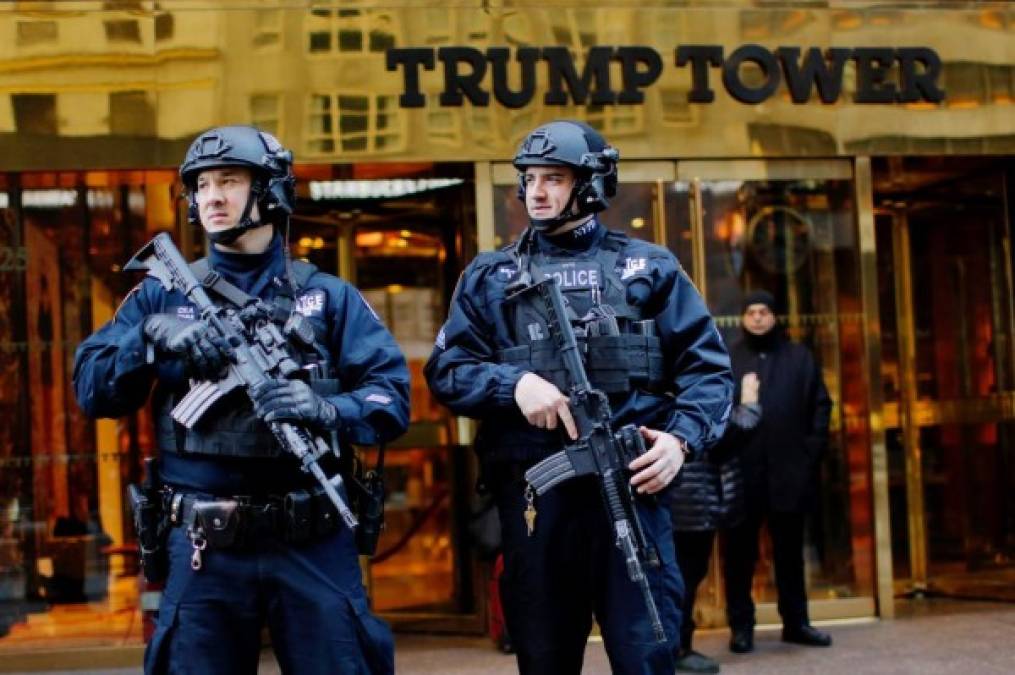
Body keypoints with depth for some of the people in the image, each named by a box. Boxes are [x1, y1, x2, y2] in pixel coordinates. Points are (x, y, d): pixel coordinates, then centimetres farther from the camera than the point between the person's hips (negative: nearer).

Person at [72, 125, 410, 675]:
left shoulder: (327, 296, 5)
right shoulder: (162, 294, 9)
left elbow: (393, 397, -3)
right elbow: (92, 391, 3)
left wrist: (324, 411, -22)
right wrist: (151, 336, -14)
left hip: (314, 545, -1)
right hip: (202, 548, 1)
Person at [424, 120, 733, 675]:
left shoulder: (649, 268, 10)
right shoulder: (489, 276, 13)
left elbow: (708, 366, 7)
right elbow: (445, 370, 6)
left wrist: (681, 439, -11)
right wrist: (515, 383, -12)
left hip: (630, 489, -1)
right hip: (531, 495, 2)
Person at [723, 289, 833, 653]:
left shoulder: (799, 357, 10)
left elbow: (820, 405, 10)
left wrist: (812, 449, 0)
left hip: (789, 470, 2)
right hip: (740, 472, -2)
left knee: (790, 549, 10)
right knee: (740, 551, 3)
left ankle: (796, 621, 19)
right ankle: (741, 625, 10)